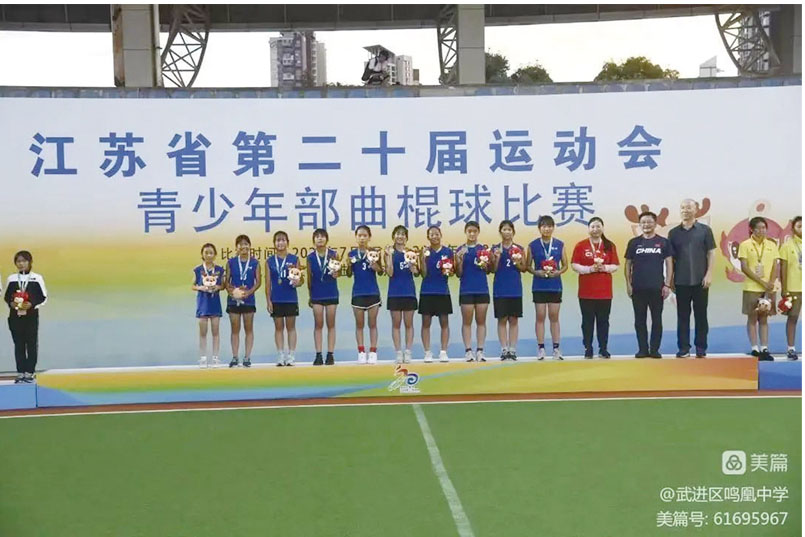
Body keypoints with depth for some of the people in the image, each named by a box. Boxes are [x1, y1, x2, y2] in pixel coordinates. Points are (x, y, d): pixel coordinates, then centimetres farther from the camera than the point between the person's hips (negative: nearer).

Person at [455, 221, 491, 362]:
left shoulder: (483, 249, 6)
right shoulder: (461, 250, 1)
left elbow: (488, 270, 9)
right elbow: (458, 273, 0)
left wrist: (486, 263, -12)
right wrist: (459, 260, -16)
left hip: (482, 289, 2)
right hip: (466, 290, -2)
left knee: (481, 321, 5)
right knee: (467, 321, 2)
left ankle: (480, 350, 9)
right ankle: (468, 351, 5)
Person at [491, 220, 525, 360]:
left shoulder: (519, 249, 6)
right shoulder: (495, 249, 3)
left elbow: (524, 268, 6)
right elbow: (493, 269, 0)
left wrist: (517, 263, -13)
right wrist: (497, 257, -15)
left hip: (515, 288, 1)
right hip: (500, 289, -1)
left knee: (514, 319, 3)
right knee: (502, 319, 1)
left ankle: (513, 349, 7)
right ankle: (504, 350, 5)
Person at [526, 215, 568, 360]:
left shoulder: (559, 244, 3)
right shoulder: (533, 245, 0)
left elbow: (565, 265, 7)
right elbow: (528, 265, 3)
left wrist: (558, 272, -12)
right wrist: (536, 272, -15)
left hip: (555, 285, 1)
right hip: (539, 286, -1)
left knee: (554, 317, 5)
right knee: (540, 317, 2)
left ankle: (556, 348, 11)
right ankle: (540, 348, 8)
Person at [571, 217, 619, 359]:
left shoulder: (610, 246, 5)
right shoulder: (580, 246, 1)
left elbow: (615, 266, 5)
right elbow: (574, 265, -2)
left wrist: (604, 267, -15)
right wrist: (590, 268, -16)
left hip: (605, 290, 1)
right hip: (586, 290, -1)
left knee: (603, 320, 5)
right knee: (588, 320, 3)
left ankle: (603, 349, 13)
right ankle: (588, 349, 10)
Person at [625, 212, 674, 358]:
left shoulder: (663, 242, 3)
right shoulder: (634, 242, 5)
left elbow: (669, 263, 3)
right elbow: (628, 264, 7)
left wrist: (667, 284, -4)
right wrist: (628, 284, -1)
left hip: (657, 288, -1)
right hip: (638, 288, 1)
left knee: (657, 319, 3)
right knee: (640, 320, 5)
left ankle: (655, 349, 10)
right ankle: (642, 349, 12)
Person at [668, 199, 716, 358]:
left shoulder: (705, 230, 2)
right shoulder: (674, 233, 7)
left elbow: (711, 253, 0)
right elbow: (670, 258, 9)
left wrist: (709, 274, -8)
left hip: (700, 281, -1)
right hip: (681, 281, 2)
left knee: (701, 315, 4)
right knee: (682, 316, 4)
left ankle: (701, 349, 11)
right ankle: (683, 348, 10)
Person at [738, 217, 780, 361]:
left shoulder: (771, 245, 8)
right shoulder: (745, 245, -2)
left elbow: (776, 267, 6)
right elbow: (744, 267, -8)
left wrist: (770, 283, -10)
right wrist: (762, 282, -13)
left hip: (768, 289, 3)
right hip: (752, 288, -3)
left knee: (764, 319, 5)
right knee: (752, 318, 1)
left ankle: (764, 349, 6)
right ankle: (755, 349, 5)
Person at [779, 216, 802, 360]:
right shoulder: (787, 246, 0)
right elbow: (783, 269, -1)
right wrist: (784, 289, -6)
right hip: (793, 288, -3)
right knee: (792, 317, 0)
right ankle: (791, 349, 5)